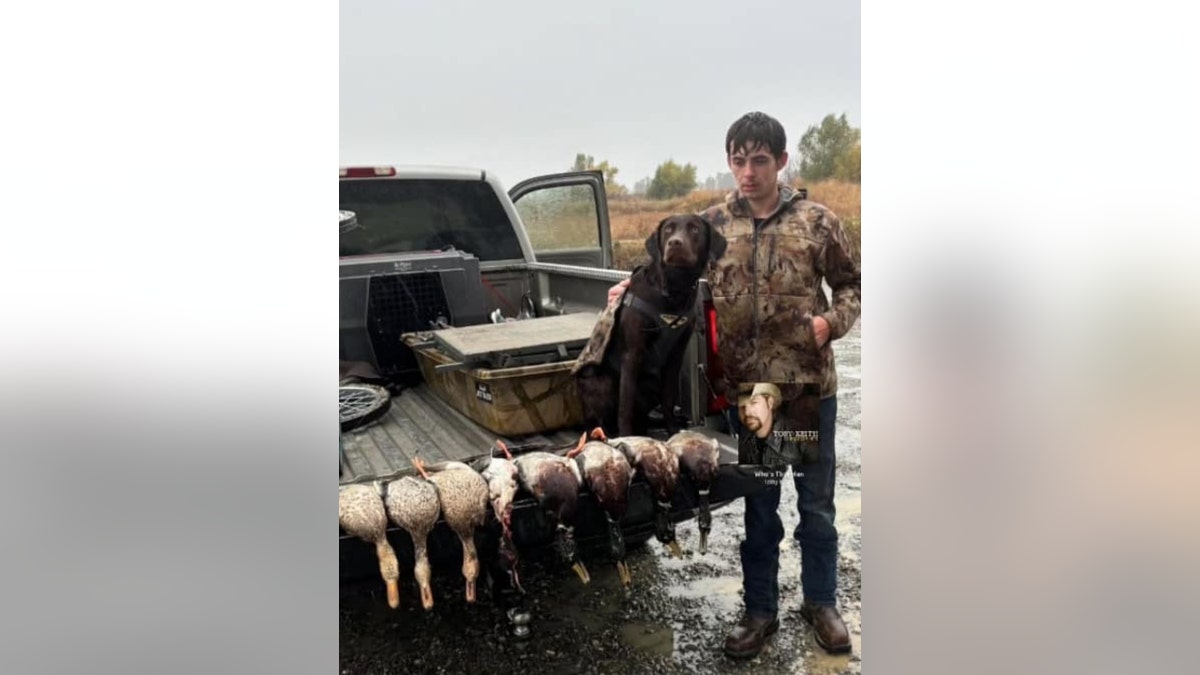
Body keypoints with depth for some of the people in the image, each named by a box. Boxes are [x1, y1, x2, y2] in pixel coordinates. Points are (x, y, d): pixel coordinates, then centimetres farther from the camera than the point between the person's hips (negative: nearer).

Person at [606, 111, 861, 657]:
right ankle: (760, 611, 32)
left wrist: (832, 321, -12)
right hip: (746, 389, 1)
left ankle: (821, 602, 36)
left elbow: (852, 284, 6)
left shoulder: (816, 222, -2)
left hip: (812, 386, 0)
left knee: (817, 504, 14)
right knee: (758, 507, 14)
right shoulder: (712, 224, 0)